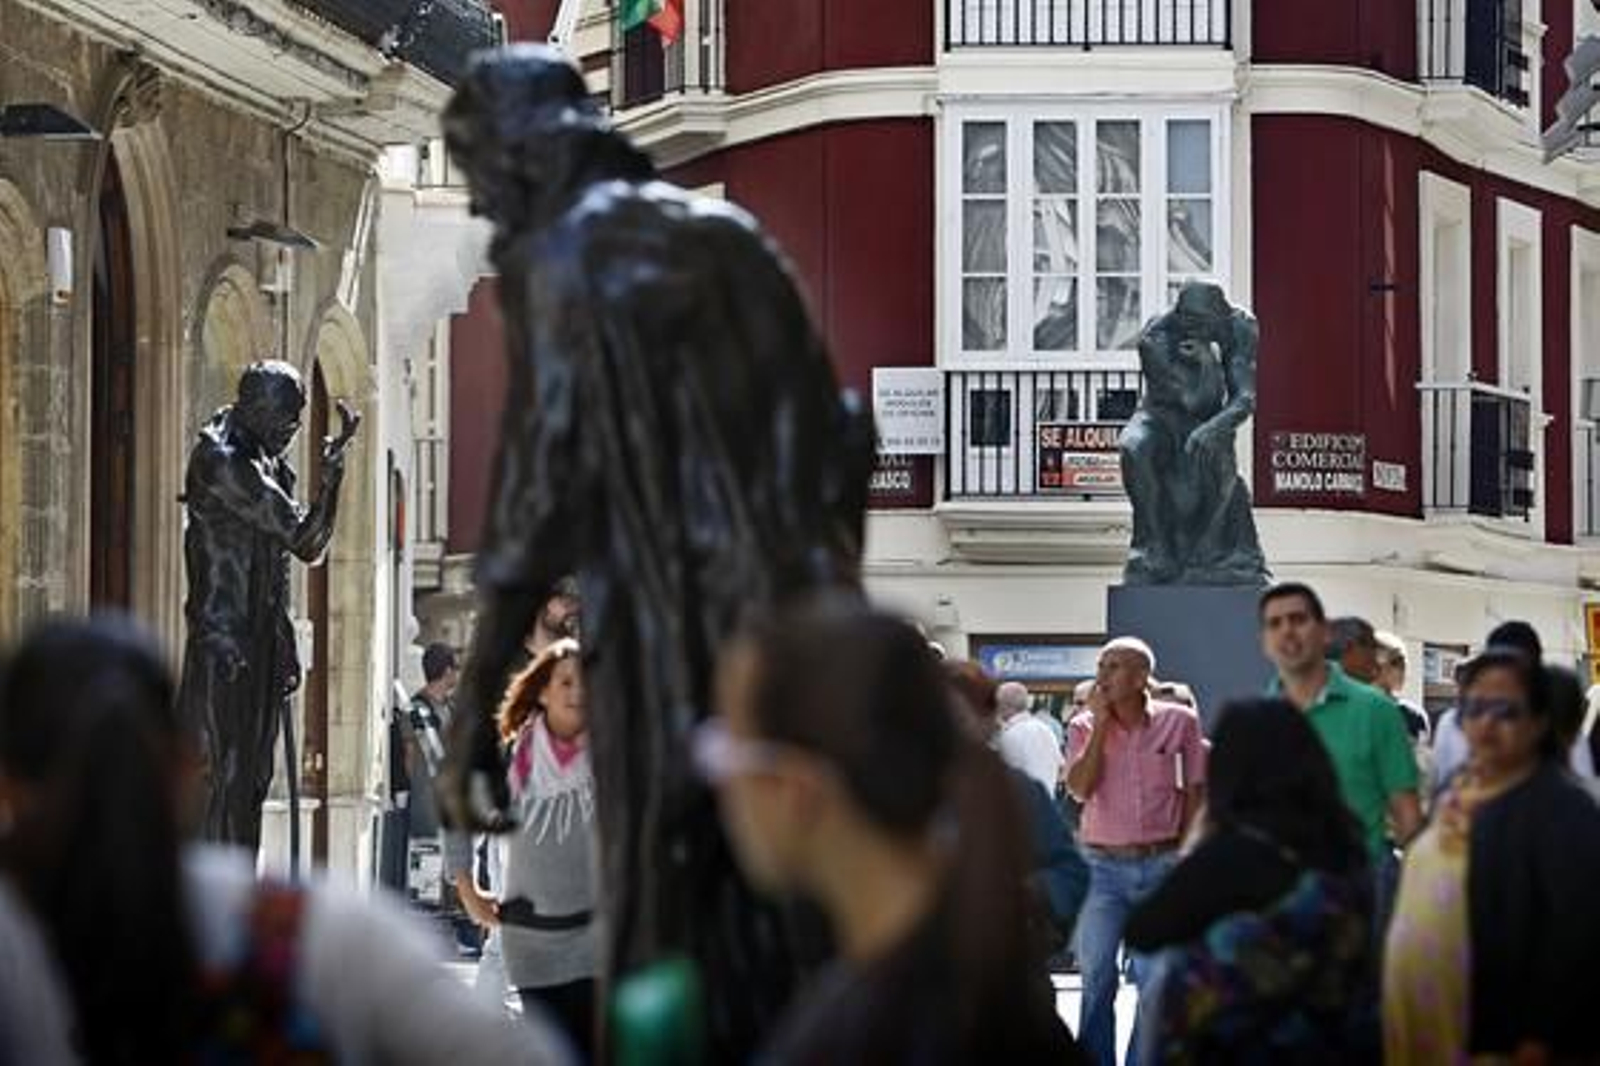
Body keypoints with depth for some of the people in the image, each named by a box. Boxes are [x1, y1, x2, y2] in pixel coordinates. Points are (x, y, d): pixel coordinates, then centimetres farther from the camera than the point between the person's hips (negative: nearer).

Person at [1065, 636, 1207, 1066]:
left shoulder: (1179, 722, 0)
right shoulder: (1084, 728, 2)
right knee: (1096, 976, 1)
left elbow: (1195, 790, 4)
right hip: (1102, 865, 1)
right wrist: (1102, 723, -11)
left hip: (1161, 865, -1)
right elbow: (1079, 788, -12)